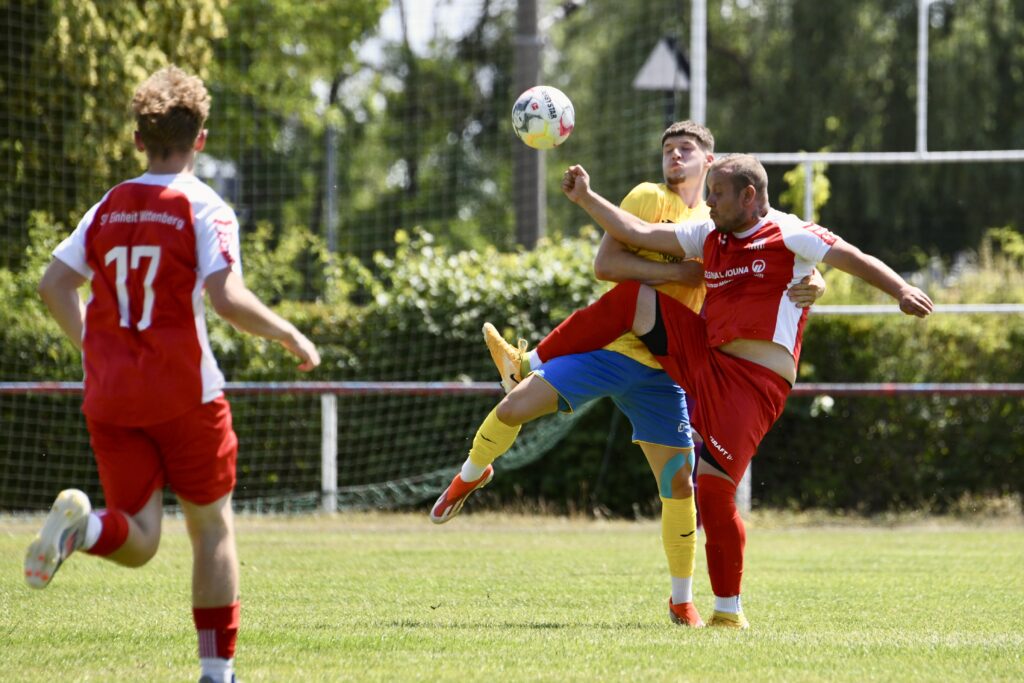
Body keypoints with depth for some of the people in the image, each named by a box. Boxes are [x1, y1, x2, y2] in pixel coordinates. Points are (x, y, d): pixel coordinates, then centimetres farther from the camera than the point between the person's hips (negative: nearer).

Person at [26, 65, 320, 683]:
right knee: (213, 526, 13)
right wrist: (291, 336, -4)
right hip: (183, 394, -4)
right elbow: (227, 297, -19)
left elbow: (54, 285, 8)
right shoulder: (205, 210, -7)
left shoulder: (108, 209, 9)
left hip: (110, 399, 4)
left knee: (138, 542, 5)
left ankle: (82, 526, -30)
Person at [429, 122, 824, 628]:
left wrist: (805, 288, -10)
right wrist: (677, 272, -17)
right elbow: (604, 264, -12)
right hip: (609, 344, -3)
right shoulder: (649, 199, -1)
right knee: (517, 405, -16)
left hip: (663, 371, 3)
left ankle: (682, 601, 15)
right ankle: (472, 475, 17)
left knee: (678, 481, -1)